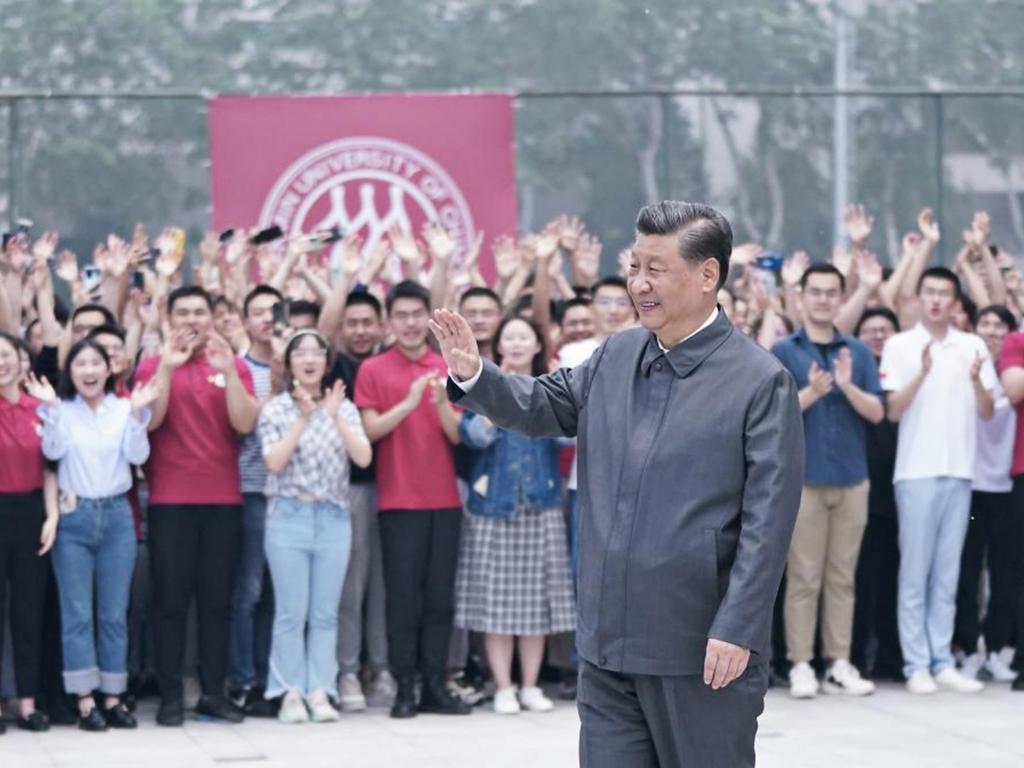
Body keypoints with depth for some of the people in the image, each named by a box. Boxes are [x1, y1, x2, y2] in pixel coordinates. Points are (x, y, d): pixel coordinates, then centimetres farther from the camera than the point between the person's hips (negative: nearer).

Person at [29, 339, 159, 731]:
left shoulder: (124, 409, 6)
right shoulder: (61, 410, 4)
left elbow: (137, 456, -6)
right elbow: (53, 451, -12)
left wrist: (138, 413, -16)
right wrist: (52, 409, -20)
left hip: (116, 514, 1)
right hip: (73, 516, -1)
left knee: (114, 613, 4)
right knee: (77, 612, -3)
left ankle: (113, 697, 9)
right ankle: (84, 700, -1)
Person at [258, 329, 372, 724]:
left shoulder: (344, 408, 8)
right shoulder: (276, 409, 3)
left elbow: (363, 457, -4)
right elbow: (274, 462, -10)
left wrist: (336, 417, -14)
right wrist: (302, 419, -15)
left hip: (333, 517, 2)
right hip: (289, 516, -2)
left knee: (325, 613, 2)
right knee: (291, 612, -3)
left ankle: (320, 691, 5)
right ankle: (291, 692, 1)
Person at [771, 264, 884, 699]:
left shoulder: (858, 352, 10)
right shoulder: (784, 351, 1)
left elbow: (877, 412, 3)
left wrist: (848, 387, -15)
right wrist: (811, 392, -22)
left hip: (852, 479, 3)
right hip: (802, 478, -3)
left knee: (843, 577, 6)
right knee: (804, 577, -2)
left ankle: (839, 664, 10)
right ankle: (801, 666, 1)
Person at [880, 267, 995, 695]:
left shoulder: (973, 347, 9)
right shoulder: (900, 346, 0)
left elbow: (987, 412, 7)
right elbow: (893, 411, -7)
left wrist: (976, 381, -13)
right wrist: (922, 373, -21)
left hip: (960, 471, 3)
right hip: (917, 471, -3)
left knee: (947, 574, 6)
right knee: (915, 572, -1)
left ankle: (943, 662, 10)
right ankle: (916, 665, 0)